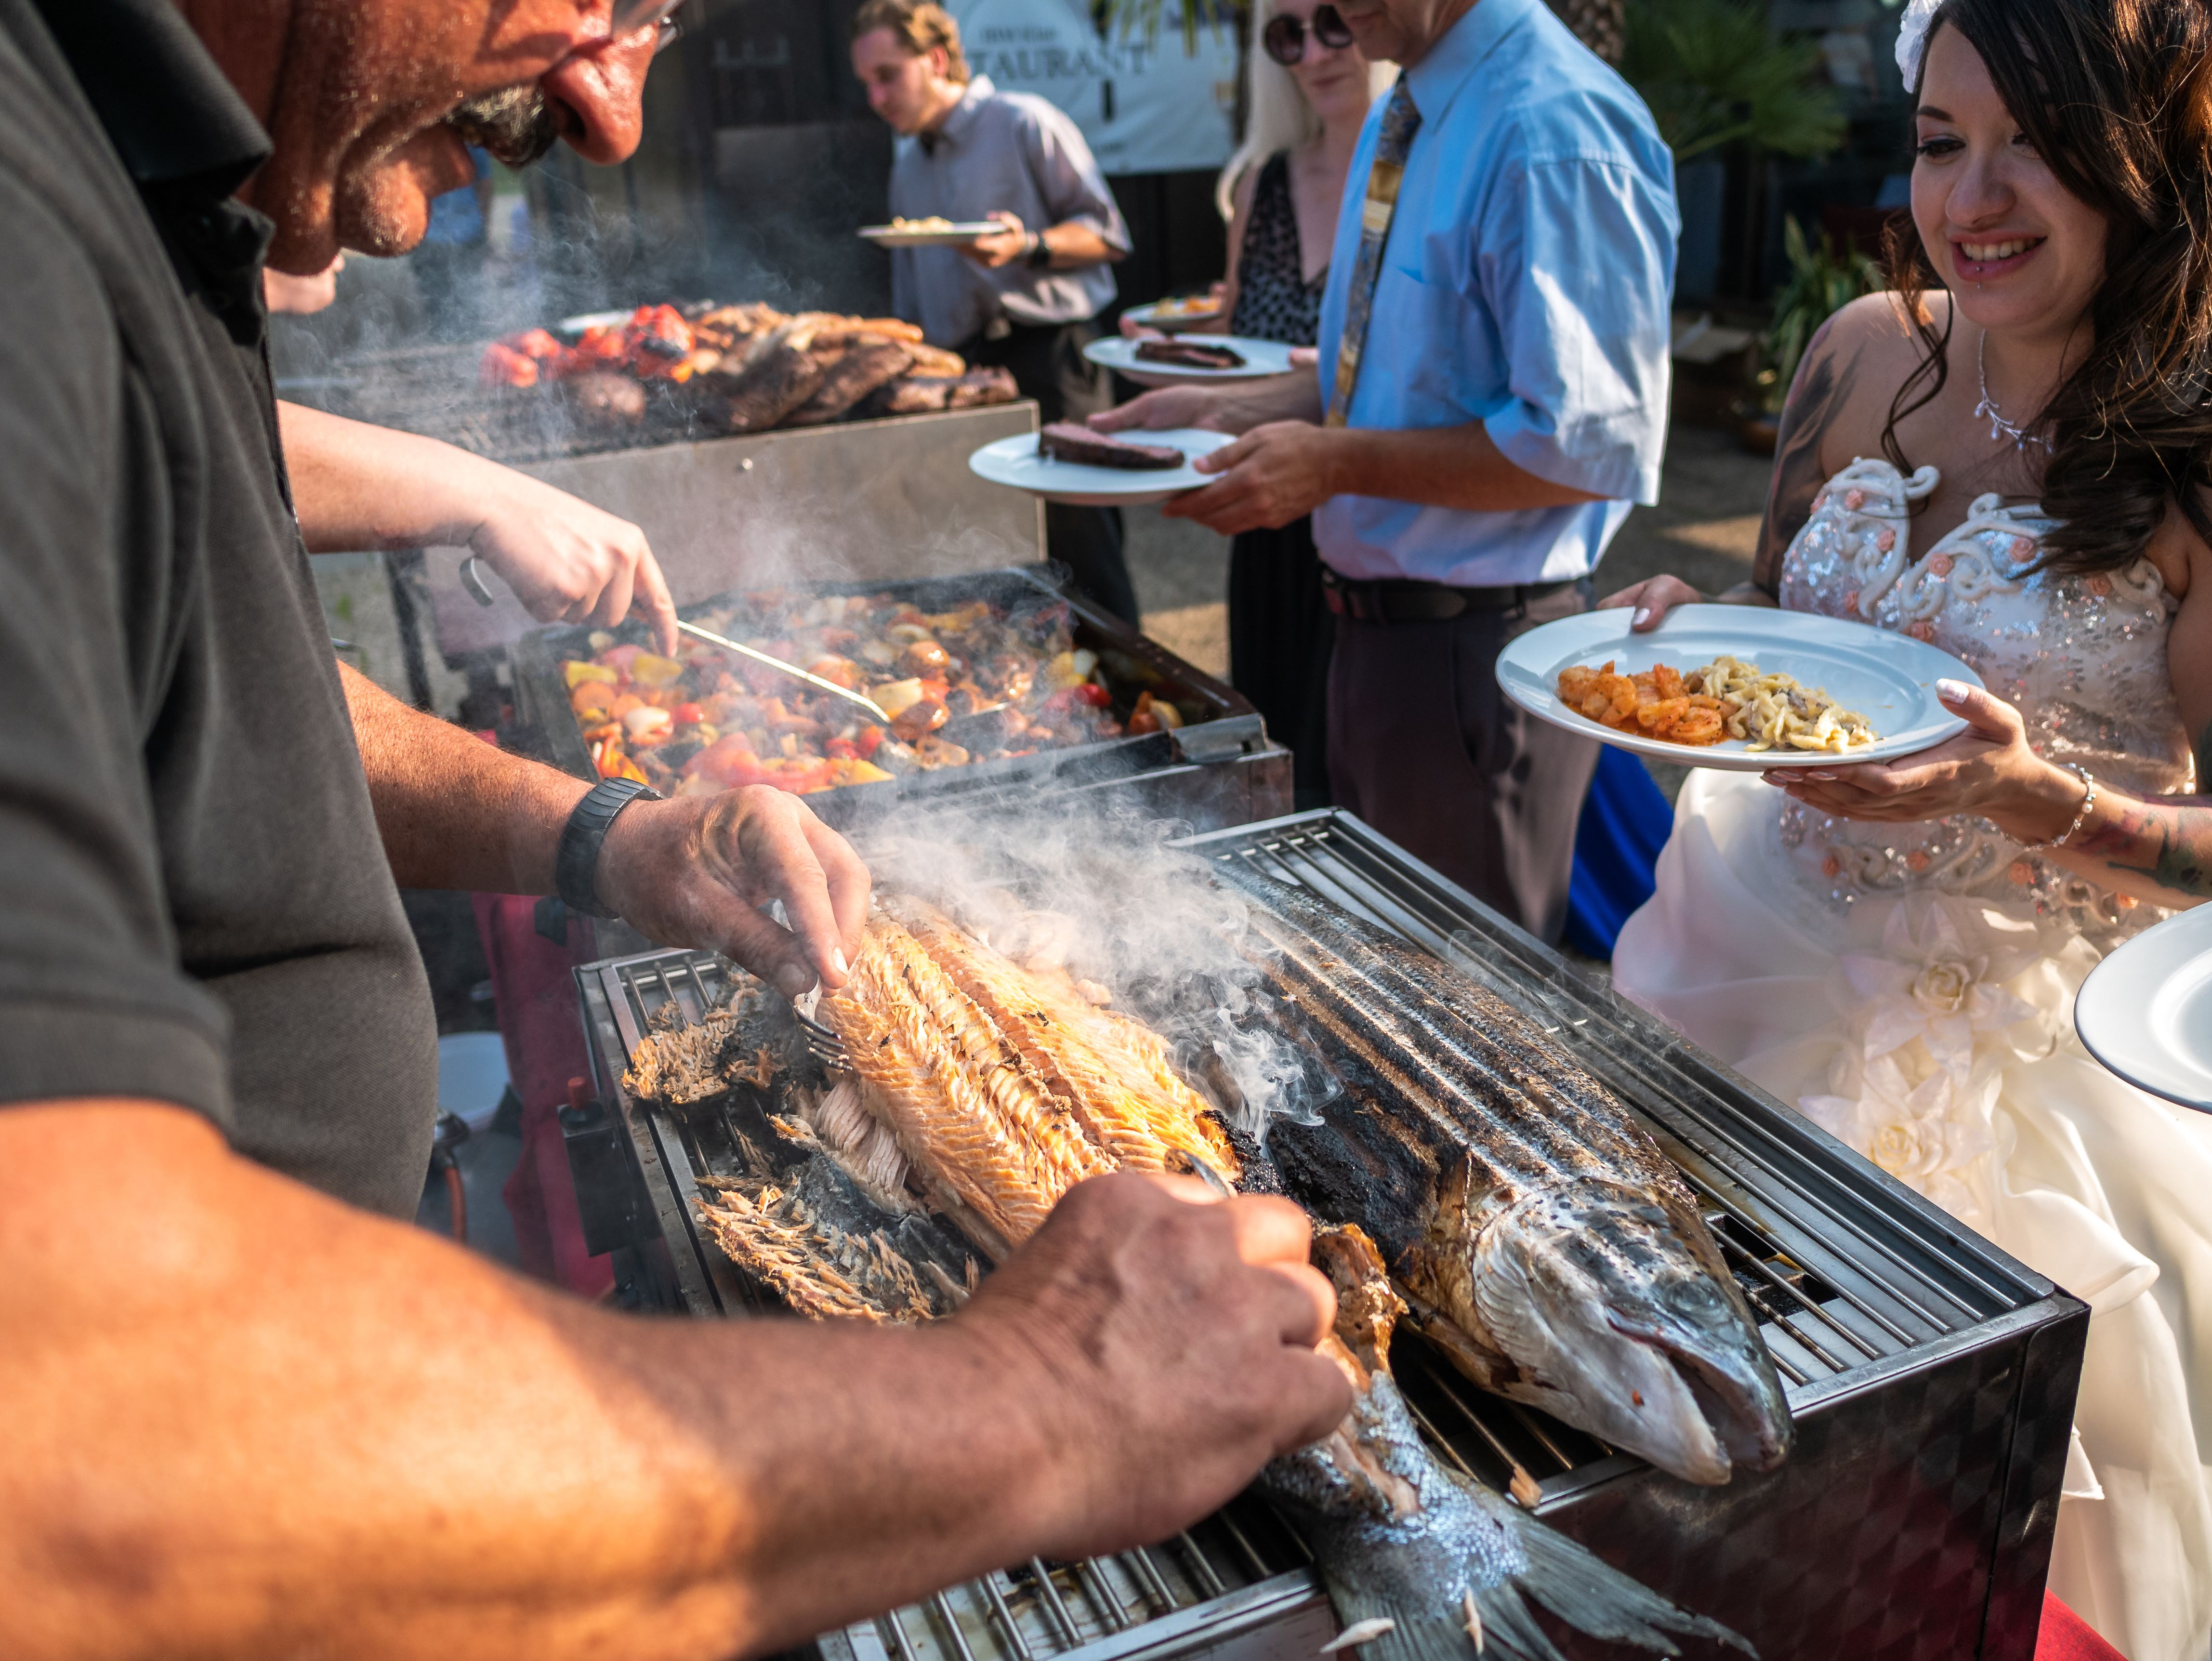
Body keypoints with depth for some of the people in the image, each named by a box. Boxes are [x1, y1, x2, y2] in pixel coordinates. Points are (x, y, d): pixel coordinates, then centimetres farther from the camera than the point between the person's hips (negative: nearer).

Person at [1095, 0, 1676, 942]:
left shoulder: (1557, 132, -21)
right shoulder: (1401, 118, 10)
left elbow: (1591, 446, -24)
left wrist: (1341, 463, -21)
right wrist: (1226, 413, 6)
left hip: (1480, 657, -9)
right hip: (1373, 625, 9)